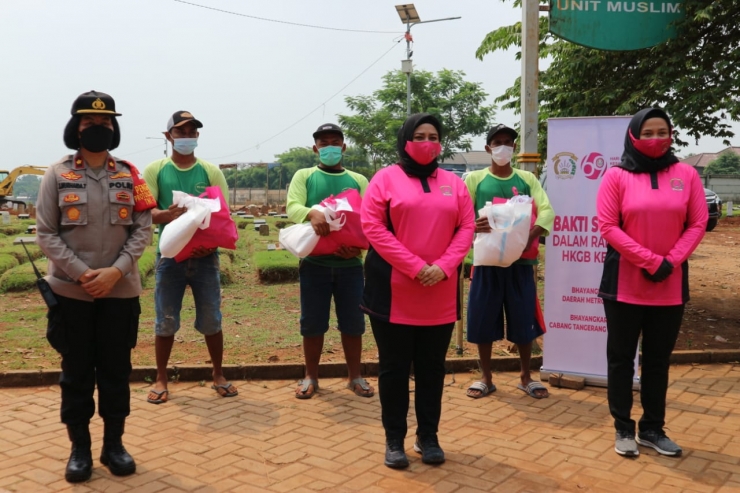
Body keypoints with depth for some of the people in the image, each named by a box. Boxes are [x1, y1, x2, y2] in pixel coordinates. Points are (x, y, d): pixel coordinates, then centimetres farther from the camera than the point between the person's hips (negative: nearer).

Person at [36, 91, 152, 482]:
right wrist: (82, 273, -14)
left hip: (120, 290, 1)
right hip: (71, 291, -1)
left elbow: (143, 229, 1)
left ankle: (114, 444, 24)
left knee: (116, 370, 9)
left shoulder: (129, 175, 4)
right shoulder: (57, 175, -1)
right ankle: (79, 447, 22)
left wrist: (115, 271, -12)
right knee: (76, 372, 8)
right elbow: (46, 233, -4)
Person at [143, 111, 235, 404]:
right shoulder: (155, 170, 4)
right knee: (165, 321, 5)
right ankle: (161, 380, 20)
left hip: (205, 256, 1)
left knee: (211, 320, 7)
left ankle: (218, 376, 23)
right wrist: (168, 214, -27)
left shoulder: (211, 171, 6)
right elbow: (145, 212, -4)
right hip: (170, 255, -1)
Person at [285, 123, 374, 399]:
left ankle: (355, 377, 23)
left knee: (353, 322, 8)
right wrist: (311, 213, -32)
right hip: (314, 262, -1)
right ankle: (311, 377, 22)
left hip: (350, 264, 1)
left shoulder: (358, 180, 11)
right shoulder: (304, 176, 7)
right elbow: (292, 207, -9)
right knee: (313, 323, 6)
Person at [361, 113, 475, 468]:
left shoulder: (453, 183, 11)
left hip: (440, 295, 3)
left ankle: (428, 437, 24)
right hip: (393, 292, -3)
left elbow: (466, 228, 5)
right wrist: (415, 267, -16)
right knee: (394, 367, 5)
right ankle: (394, 439, 18)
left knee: (432, 367, 10)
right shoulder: (386, 178, 1)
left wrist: (443, 267, -12)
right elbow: (373, 227, -9)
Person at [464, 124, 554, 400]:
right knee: (483, 321, 4)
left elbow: (547, 212, -3)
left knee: (524, 320, 7)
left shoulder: (527, 179, 8)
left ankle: (526, 377, 25)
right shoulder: (474, 179, 5)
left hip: (521, 261, 1)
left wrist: (529, 238, -22)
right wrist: (473, 226, -27)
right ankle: (486, 378, 21)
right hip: (487, 260, -1)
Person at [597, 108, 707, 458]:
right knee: (621, 357, 5)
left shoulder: (686, 174, 3)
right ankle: (623, 428, 17)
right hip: (624, 283, -2)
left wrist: (671, 261, -12)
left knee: (658, 359, 11)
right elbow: (607, 226, -10)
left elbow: (698, 223, 1)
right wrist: (649, 260, -15)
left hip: (671, 285, 2)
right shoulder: (617, 176, -4)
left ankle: (652, 429, 24)